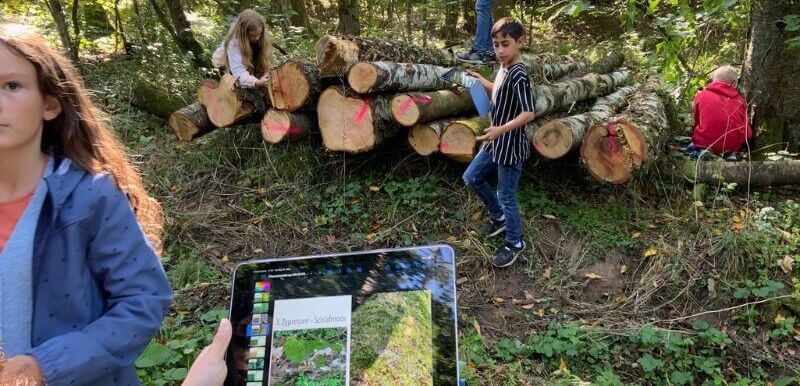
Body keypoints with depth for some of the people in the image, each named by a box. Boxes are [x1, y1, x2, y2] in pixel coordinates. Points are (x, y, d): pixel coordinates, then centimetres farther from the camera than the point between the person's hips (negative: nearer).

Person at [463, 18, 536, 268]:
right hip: (496, 142, 9)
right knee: (472, 177, 19)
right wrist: (483, 82, 22)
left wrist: (501, 129, -36)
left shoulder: (518, 74, -22)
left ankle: (515, 244, 22)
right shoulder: (503, 69, 4)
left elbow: (529, 114, -28)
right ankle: (499, 217, 37)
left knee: (506, 196, 2)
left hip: (510, 146, -9)